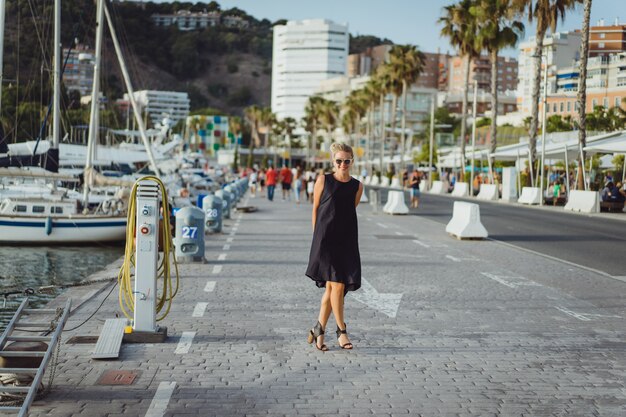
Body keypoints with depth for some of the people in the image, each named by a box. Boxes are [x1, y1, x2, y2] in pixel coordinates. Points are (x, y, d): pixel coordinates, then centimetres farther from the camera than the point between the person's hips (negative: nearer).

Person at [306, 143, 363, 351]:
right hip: (326, 240, -3)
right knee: (337, 285, -9)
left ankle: (318, 330, 19)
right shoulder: (323, 181, 0)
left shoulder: (357, 186, 6)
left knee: (332, 287, 6)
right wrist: (318, 237, 6)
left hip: (347, 242, 3)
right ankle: (341, 330, 5)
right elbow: (315, 210, 6)